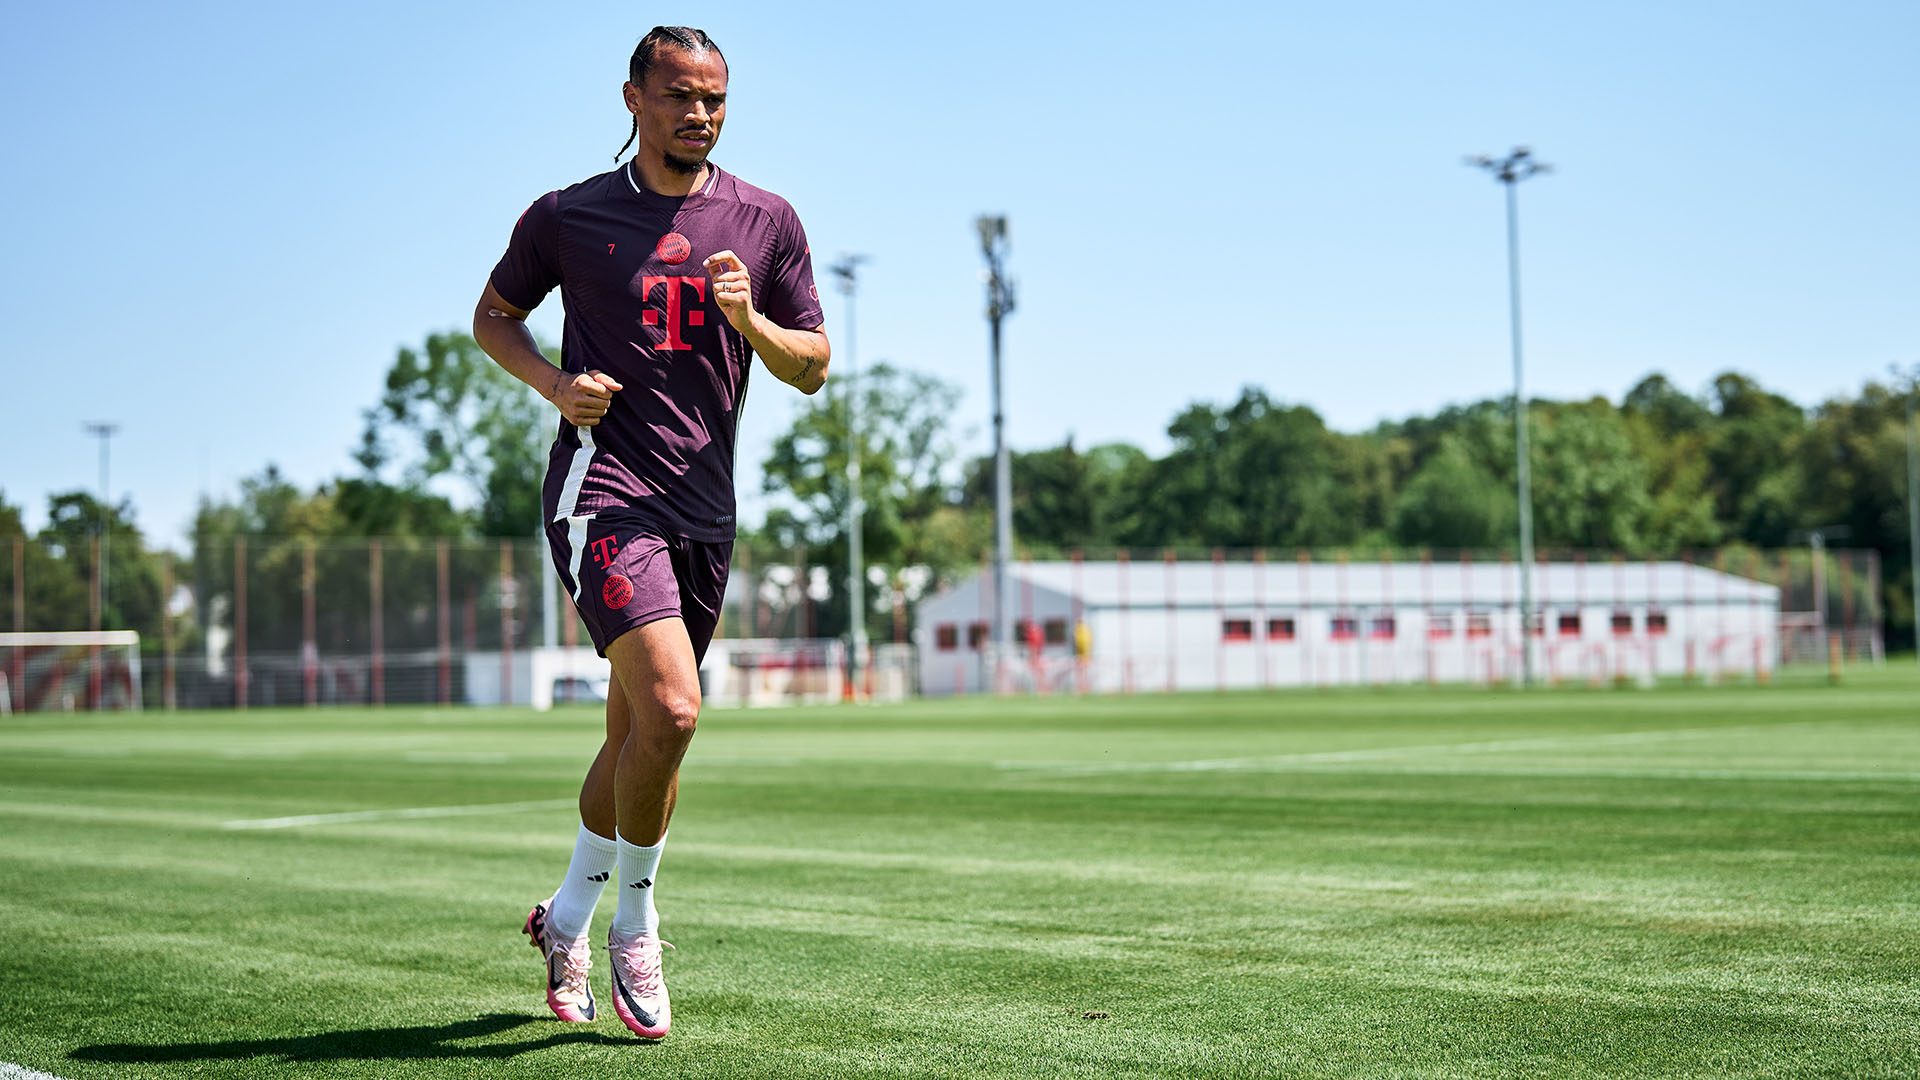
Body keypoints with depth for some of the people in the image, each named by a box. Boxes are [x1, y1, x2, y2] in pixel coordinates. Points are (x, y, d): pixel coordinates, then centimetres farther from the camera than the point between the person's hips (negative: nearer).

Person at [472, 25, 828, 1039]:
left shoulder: (765, 221, 8)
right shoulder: (569, 216, 2)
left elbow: (812, 369, 9)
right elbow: (492, 316, 15)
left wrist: (750, 320, -12)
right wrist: (555, 383, -5)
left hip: (705, 508, 4)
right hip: (604, 489, -4)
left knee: (640, 736, 12)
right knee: (668, 712, -21)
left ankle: (569, 915, 33)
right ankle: (632, 923, 0)